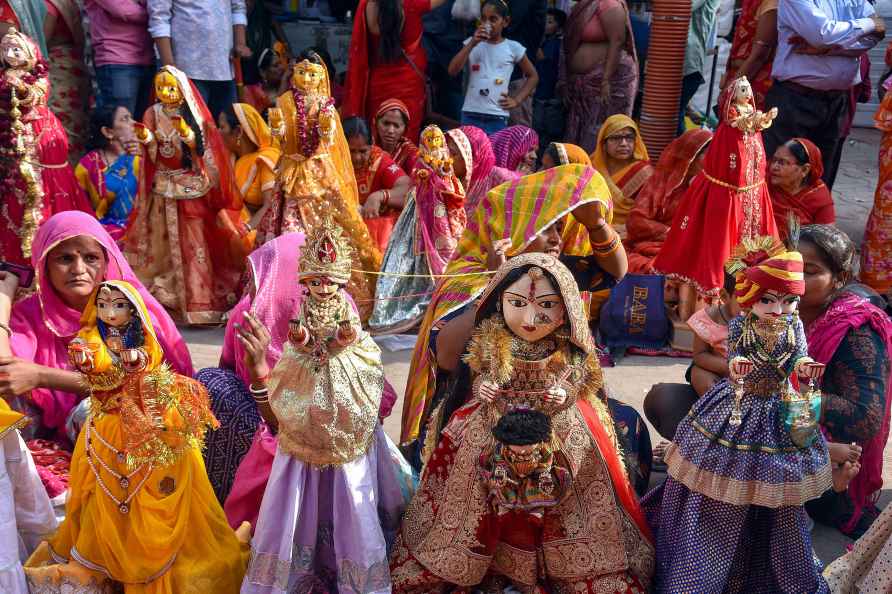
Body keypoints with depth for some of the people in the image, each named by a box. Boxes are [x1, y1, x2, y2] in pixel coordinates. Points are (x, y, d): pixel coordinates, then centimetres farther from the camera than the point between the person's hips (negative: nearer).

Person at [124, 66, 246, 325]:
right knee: (169, 239, 5)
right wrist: (147, 139, -19)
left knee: (195, 240, -1)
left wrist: (187, 134, -23)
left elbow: (201, 150, -6)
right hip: (166, 185, 2)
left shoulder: (192, 114, -1)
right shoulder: (153, 114, 2)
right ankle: (171, 293, 12)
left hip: (192, 185, -1)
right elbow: (154, 154, 1)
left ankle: (199, 299, 3)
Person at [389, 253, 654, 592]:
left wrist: (568, 395, -13)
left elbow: (588, 387, 6)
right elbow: (467, 381, 8)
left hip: (562, 429, 0)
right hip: (490, 427, 0)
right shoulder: (487, 348, -7)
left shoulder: (571, 354, -7)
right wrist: (480, 389, -12)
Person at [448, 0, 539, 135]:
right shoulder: (471, 43, 5)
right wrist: (472, 44, -11)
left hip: (497, 117, -1)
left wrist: (517, 100, 2)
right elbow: (452, 71, -6)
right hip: (470, 114, 1)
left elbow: (533, 76, 13)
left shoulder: (513, 48, 2)